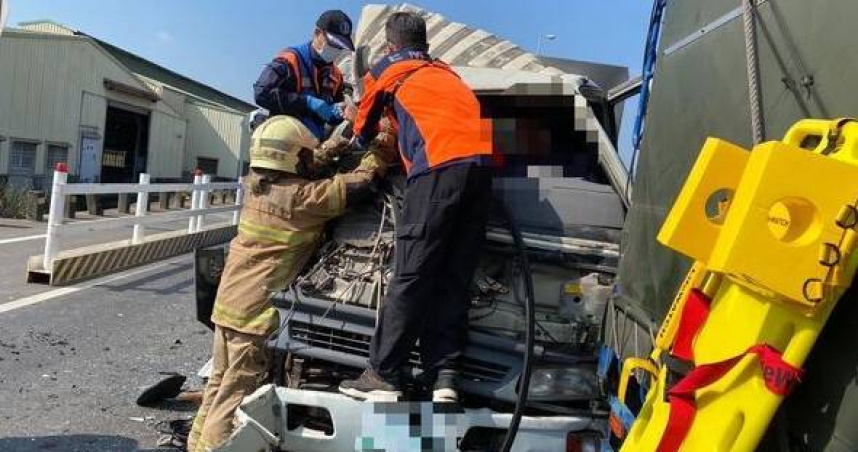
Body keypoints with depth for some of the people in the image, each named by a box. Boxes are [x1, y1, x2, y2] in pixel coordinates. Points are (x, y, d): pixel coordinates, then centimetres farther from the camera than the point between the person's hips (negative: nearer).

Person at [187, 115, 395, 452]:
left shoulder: (256, 183, 5)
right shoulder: (301, 196, -18)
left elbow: (297, 169, 24)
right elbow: (357, 183, -17)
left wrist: (331, 148, 25)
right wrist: (382, 148, -4)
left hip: (229, 300, 9)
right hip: (255, 308, -8)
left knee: (220, 381, 21)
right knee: (236, 392, 2)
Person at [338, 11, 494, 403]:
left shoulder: (385, 70, 22)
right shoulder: (445, 72, 35)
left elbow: (364, 128, 35)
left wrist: (361, 141, 58)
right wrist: (396, 136, 54)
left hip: (440, 165, -5)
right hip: (481, 163, 5)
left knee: (411, 277, -5)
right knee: (454, 279, 5)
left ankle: (383, 377, 0)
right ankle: (444, 378, 1)